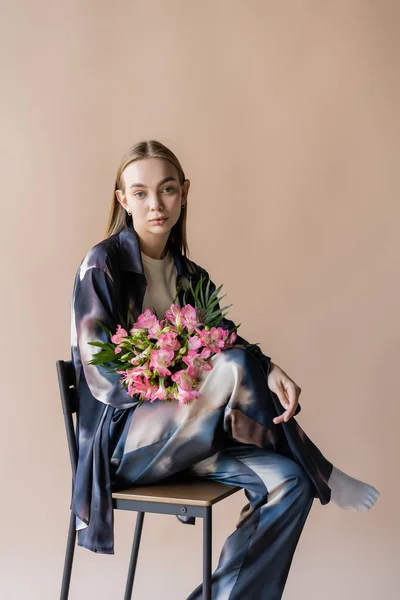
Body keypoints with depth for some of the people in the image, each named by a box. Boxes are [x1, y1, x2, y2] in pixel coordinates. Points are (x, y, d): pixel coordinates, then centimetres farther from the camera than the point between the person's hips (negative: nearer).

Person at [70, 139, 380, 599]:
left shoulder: (190, 276, 12)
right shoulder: (103, 265, -7)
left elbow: (228, 344, 4)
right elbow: (102, 374, -13)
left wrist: (269, 371, -20)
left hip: (184, 435, 6)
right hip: (125, 437, -6)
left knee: (288, 482, -19)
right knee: (234, 367, -29)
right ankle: (324, 477, -8)